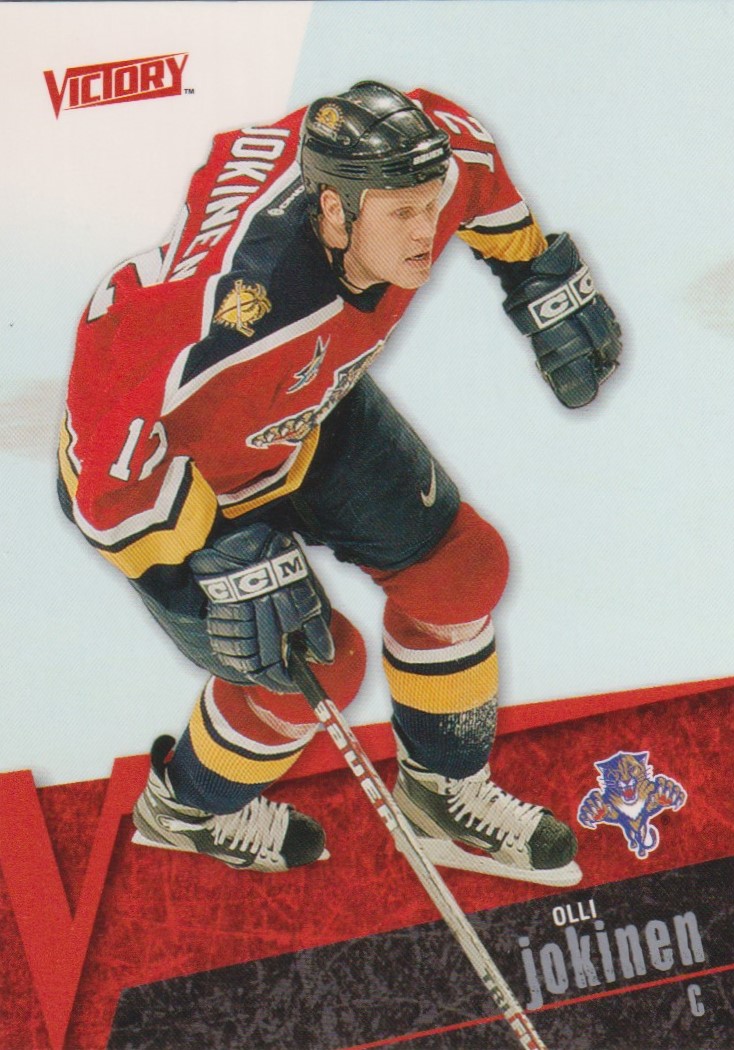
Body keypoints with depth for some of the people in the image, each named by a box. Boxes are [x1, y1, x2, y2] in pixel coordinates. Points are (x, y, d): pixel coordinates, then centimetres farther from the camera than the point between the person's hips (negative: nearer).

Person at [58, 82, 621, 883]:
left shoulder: (444, 174, -26)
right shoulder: (231, 314, -47)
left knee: (454, 563, 8)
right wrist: (229, 554, -38)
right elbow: (116, 433, -40)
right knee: (316, 669, 2)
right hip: (165, 471, -7)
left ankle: (442, 787, 34)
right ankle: (190, 808, 35)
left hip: (306, 411, 7)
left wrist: (539, 275, 2)